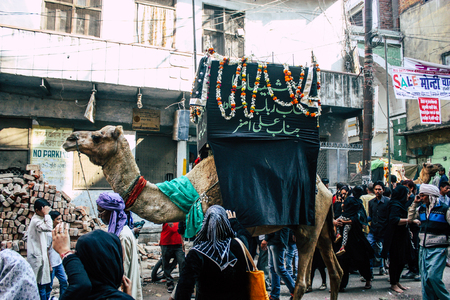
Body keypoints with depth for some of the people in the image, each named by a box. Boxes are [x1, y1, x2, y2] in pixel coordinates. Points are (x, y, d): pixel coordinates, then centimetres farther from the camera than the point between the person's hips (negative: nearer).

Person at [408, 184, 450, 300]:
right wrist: (415, 203, 7)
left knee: (433, 276, -15)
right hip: (423, 248, 6)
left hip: (438, 249, -6)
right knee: (425, 278, 7)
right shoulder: (421, 209, 10)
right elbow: (410, 218, 14)